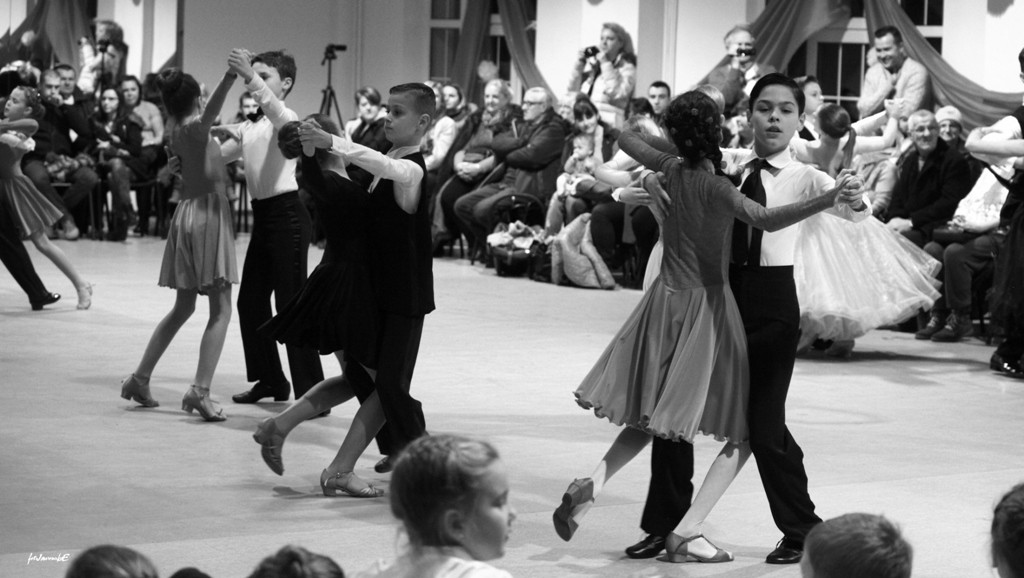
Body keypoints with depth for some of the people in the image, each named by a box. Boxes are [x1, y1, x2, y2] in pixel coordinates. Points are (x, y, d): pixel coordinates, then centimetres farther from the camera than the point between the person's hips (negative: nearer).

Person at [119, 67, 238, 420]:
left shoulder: (175, 131, 10)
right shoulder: (194, 127, -13)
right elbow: (209, 114, -38)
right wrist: (230, 77, -52)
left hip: (186, 214, 8)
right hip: (208, 211, -8)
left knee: (183, 307, 20)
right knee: (221, 310, -6)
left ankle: (140, 378, 22)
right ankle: (200, 390, -17)